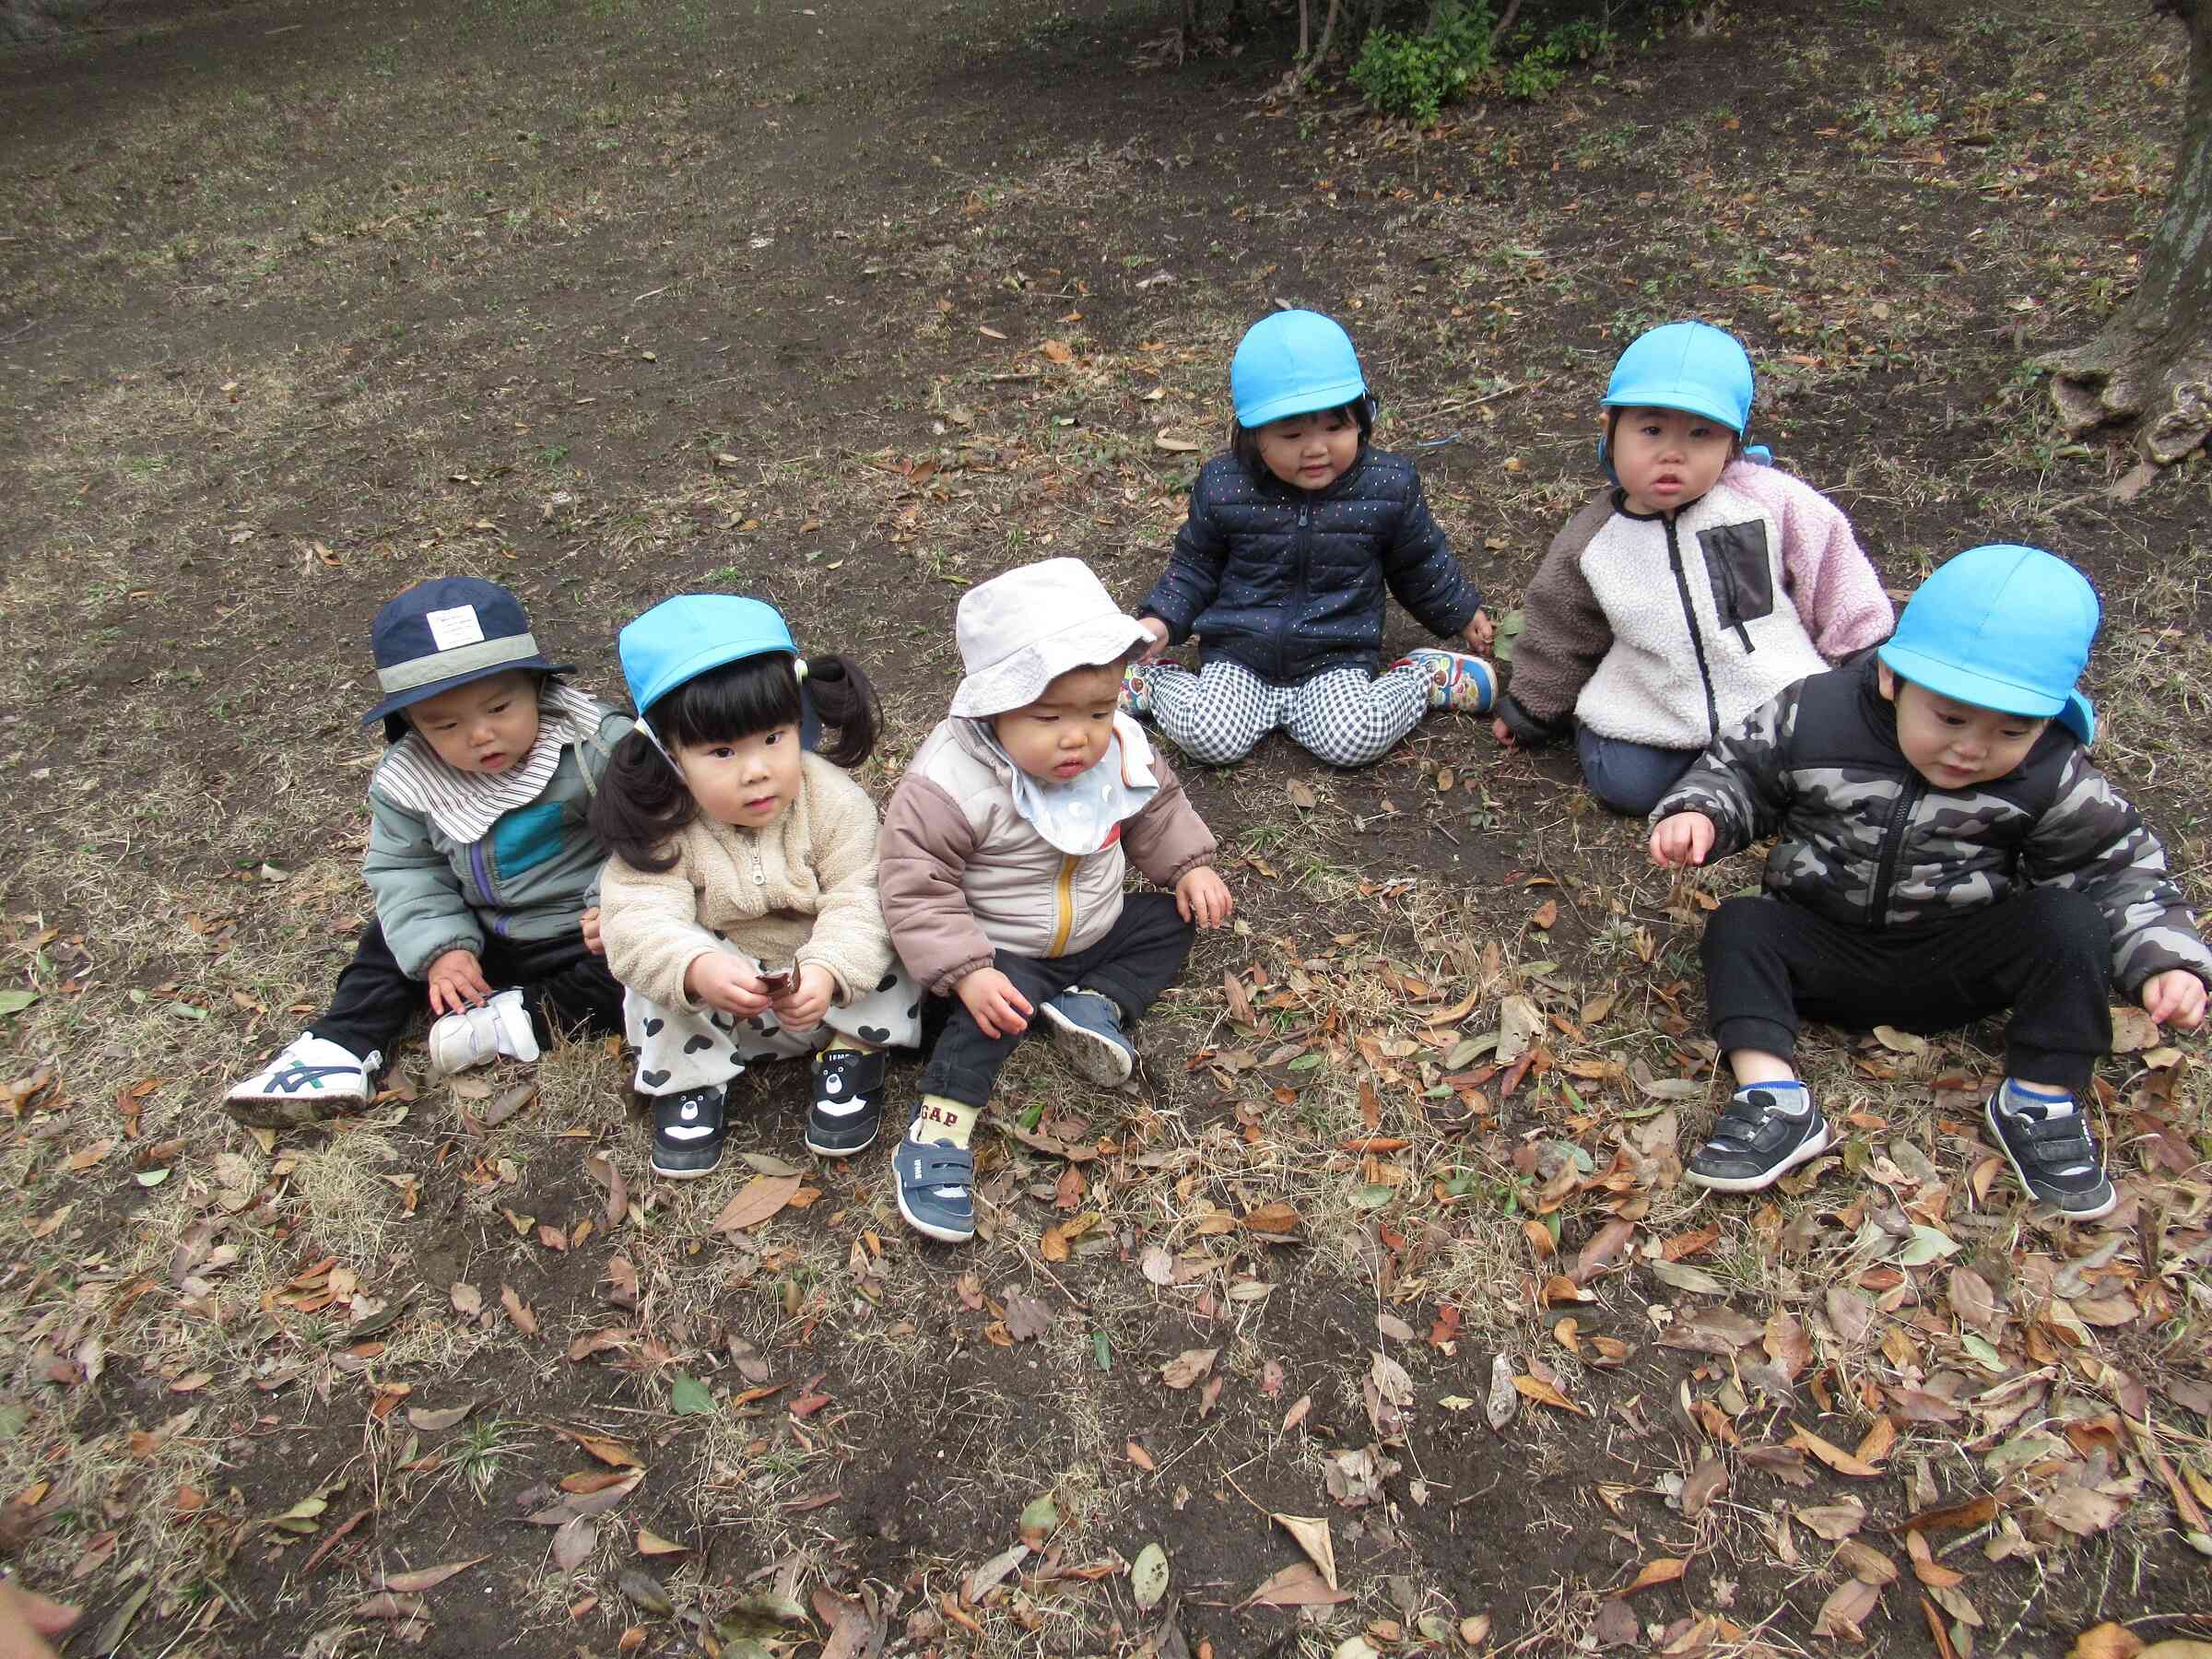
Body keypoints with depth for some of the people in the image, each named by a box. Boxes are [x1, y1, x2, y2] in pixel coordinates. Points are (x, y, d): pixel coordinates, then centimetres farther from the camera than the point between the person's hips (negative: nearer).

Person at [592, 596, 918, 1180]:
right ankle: (690, 1082, -2)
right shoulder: (659, 827, -21)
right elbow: (640, 921, -32)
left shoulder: (834, 803, -22)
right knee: (661, 975, -25)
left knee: (882, 953, -26)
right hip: (720, 993, 1)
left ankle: (852, 1056, -2)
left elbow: (857, 902, -27)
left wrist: (825, 972, -48)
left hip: (827, 989, 0)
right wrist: (698, 969, -54)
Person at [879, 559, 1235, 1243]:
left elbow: (1157, 808, 11)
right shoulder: (949, 785, -31)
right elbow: (916, 887, -27)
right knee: (991, 1012, -30)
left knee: (1171, 923, 6)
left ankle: (1094, 1003, -9)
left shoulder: (1122, 750, -12)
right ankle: (935, 1135, -24)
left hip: (1097, 928, 7)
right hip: (1003, 952, -6)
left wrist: (1190, 865, -1)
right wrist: (964, 971, -34)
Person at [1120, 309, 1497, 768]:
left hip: (1336, 656, 0)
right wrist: (1162, 620, -7)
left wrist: (1463, 612, 20)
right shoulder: (1222, 487, -9)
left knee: (1353, 740, -24)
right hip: (1240, 651, 0)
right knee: (1209, 738, -23)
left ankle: (1422, 678, 4)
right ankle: (1153, 681, 6)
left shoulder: (1388, 486, -8)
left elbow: (1420, 563, 10)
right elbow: (1195, 566, 6)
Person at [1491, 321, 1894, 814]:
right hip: (1650, 714, 1)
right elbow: (1560, 635, 10)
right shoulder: (1590, 544, -4)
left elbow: (1830, 563, 4)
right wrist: (1529, 714, 17)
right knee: (1624, 783, -18)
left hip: (1781, 699, -1)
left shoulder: (1766, 498, -9)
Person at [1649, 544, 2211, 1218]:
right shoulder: (1813, 716, -15)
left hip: (1956, 962, 0)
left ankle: (2042, 1103, -10)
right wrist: (1698, 815, -23)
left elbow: (2117, 869, 0)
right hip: (1826, 946, 0)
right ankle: (1774, 1101, -32)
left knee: (2068, 924, -22)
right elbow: (1739, 771, -1)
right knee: (1739, 927, -23)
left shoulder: (2053, 779, -11)